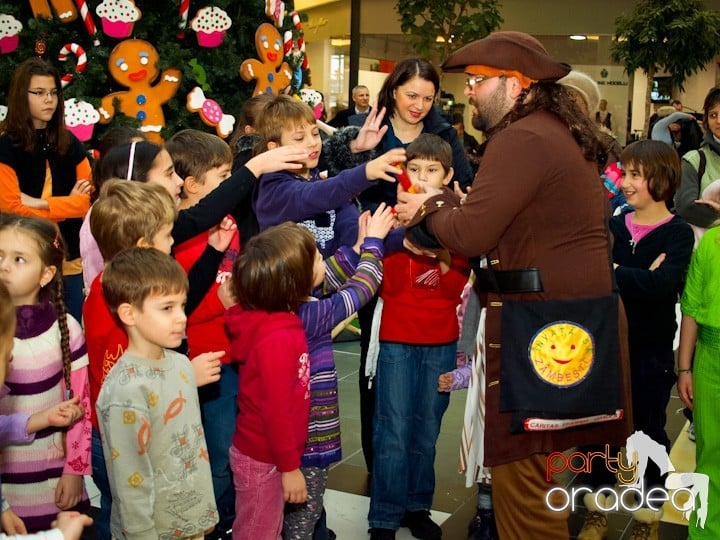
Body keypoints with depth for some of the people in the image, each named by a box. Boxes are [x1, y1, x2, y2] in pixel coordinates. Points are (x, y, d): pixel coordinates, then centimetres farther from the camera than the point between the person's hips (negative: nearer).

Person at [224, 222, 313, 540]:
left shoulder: (274, 320, -4)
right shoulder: (278, 339, -29)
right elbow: (276, 409, -25)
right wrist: (290, 467, -19)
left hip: (265, 452, 8)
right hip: (262, 460, -8)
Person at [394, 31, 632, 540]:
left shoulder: (521, 139, -15)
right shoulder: (562, 132, 16)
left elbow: (471, 234, -18)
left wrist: (430, 208, 1)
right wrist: (446, 208, 9)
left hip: (540, 325, -10)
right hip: (578, 315, 10)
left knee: (520, 468, 0)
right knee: (548, 463, 19)